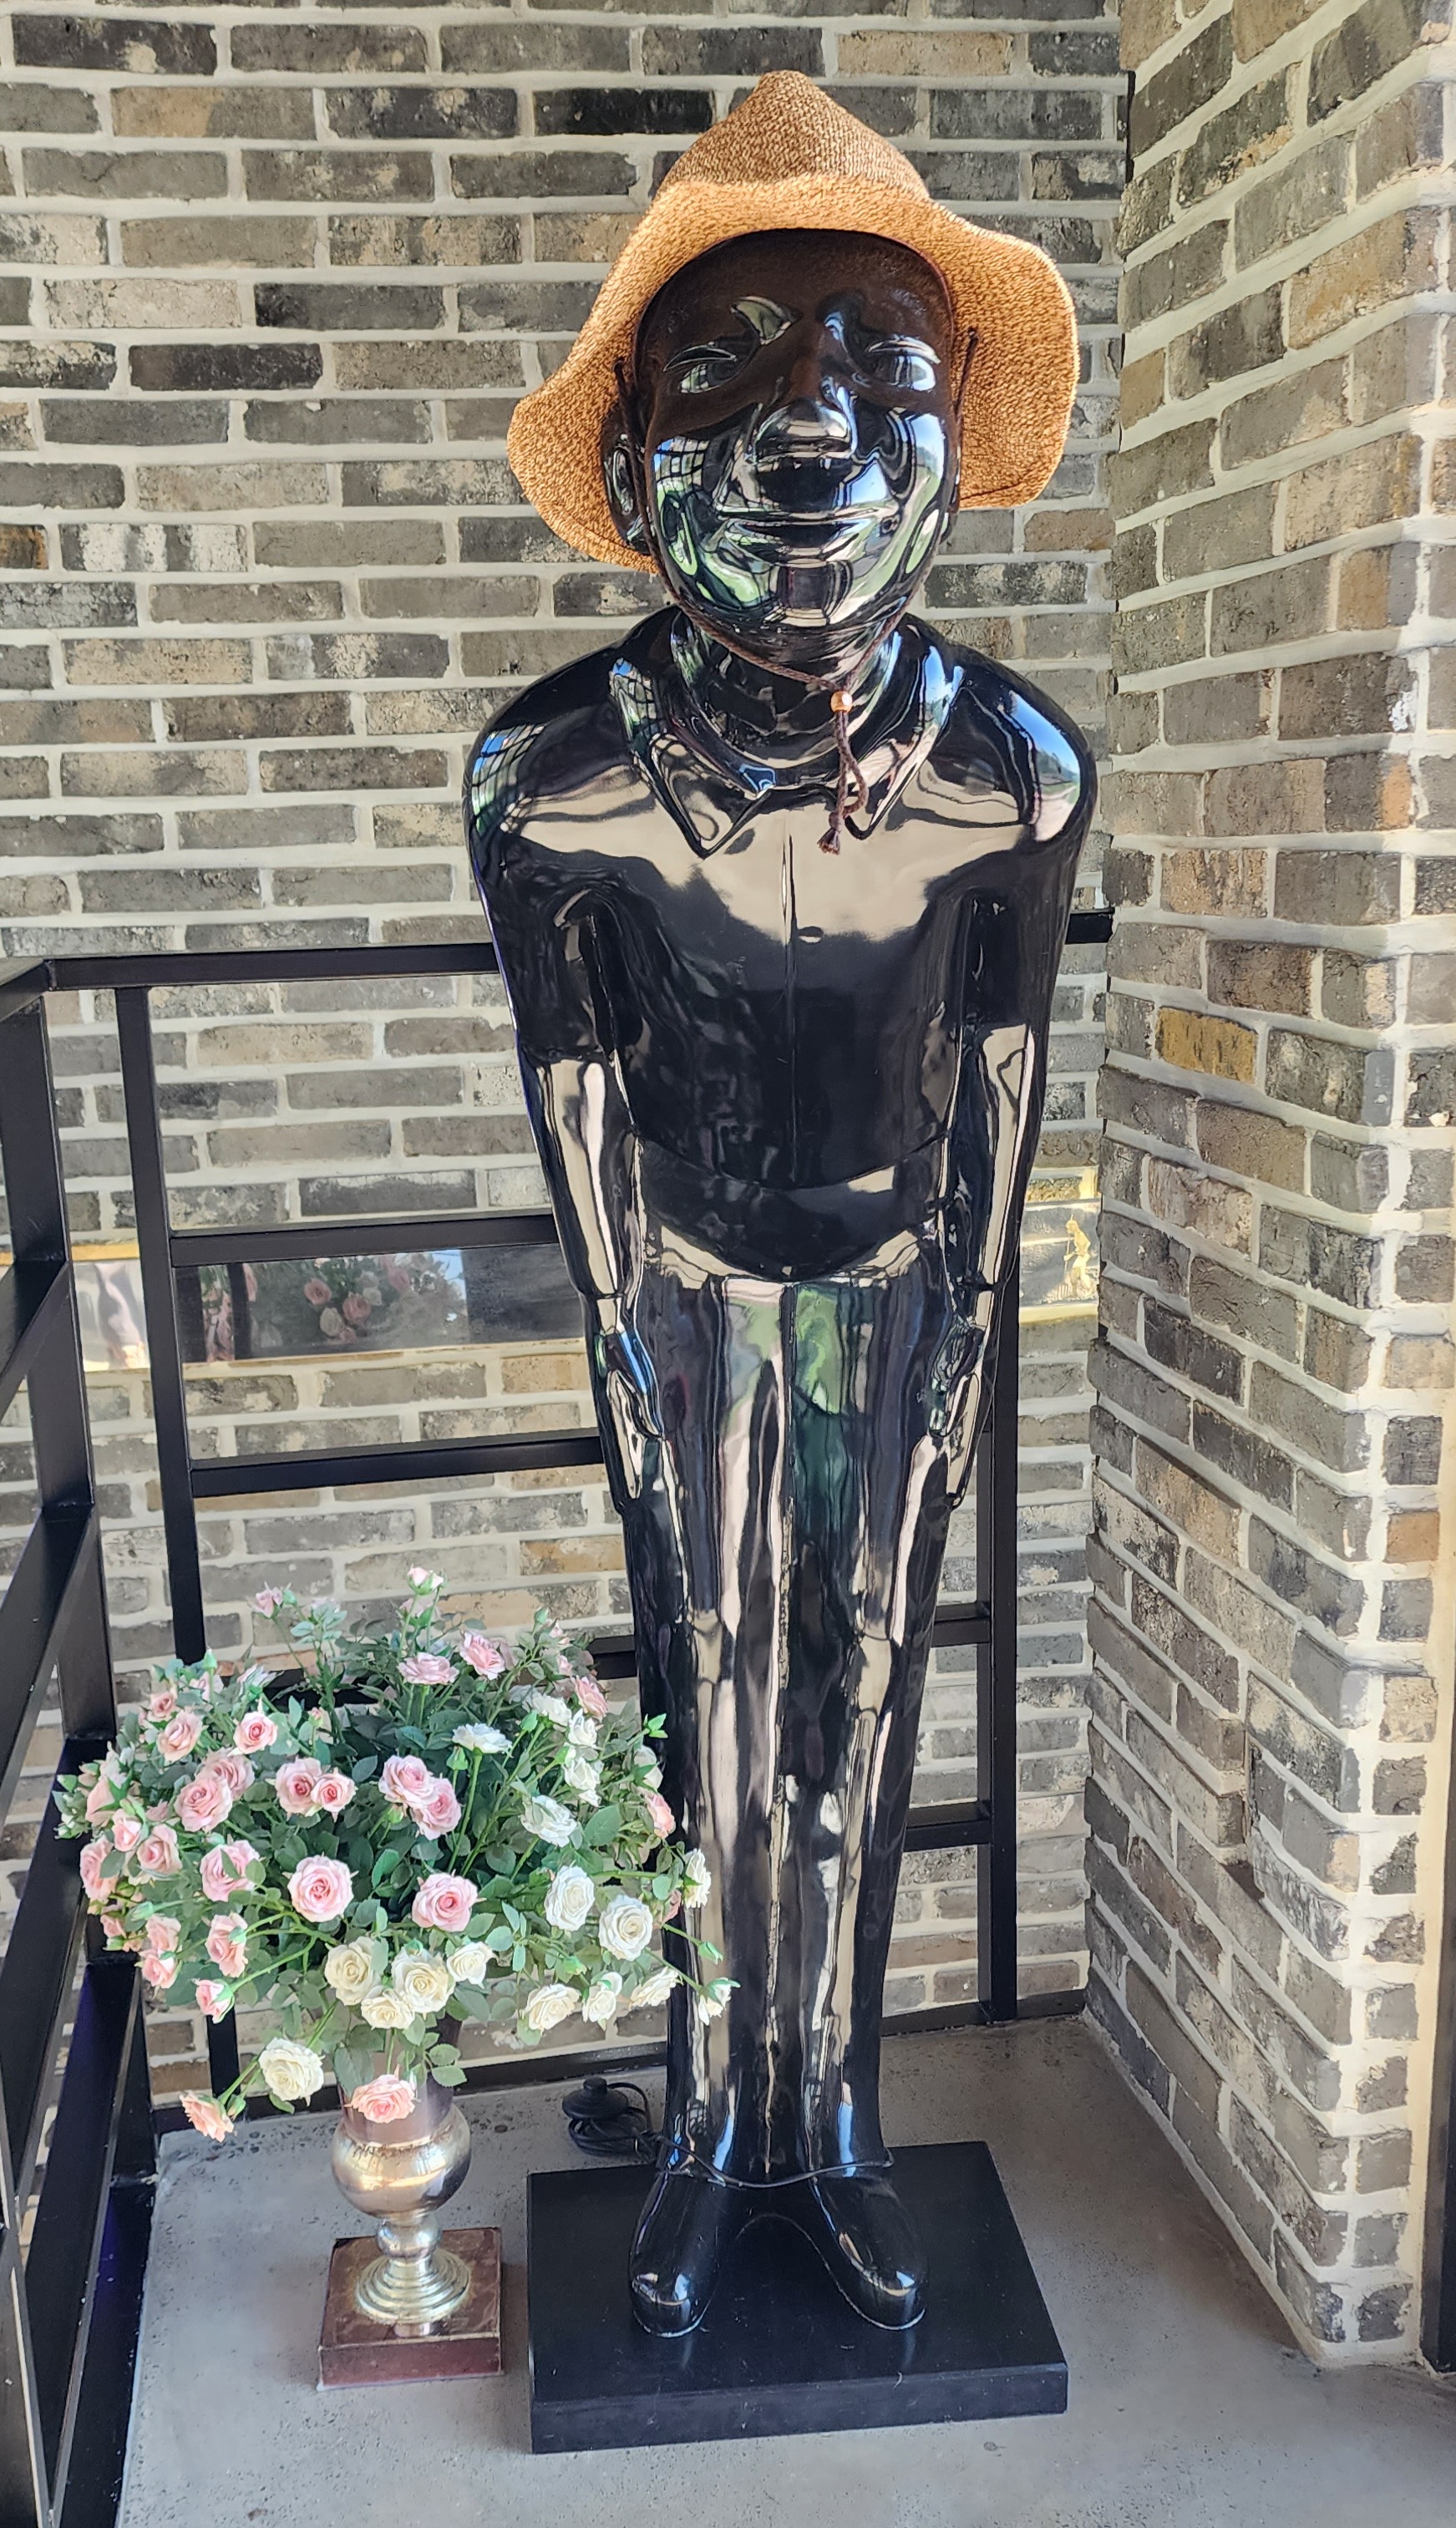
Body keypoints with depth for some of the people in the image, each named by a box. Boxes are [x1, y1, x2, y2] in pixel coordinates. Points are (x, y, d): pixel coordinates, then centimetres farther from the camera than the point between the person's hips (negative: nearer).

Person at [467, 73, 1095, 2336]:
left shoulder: (1014, 766, -17)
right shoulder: (550, 774, -21)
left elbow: (1002, 1069, -5)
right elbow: (575, 1089, -10)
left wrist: (970, 1330, 1)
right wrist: (632, 1345, -4)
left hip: (900, 1278, 1)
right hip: (694, 1280, -1)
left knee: (863, 1705, 11)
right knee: (710, 1707, 8)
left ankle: (837, 2122, 32)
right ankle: (717, 2127, 31)